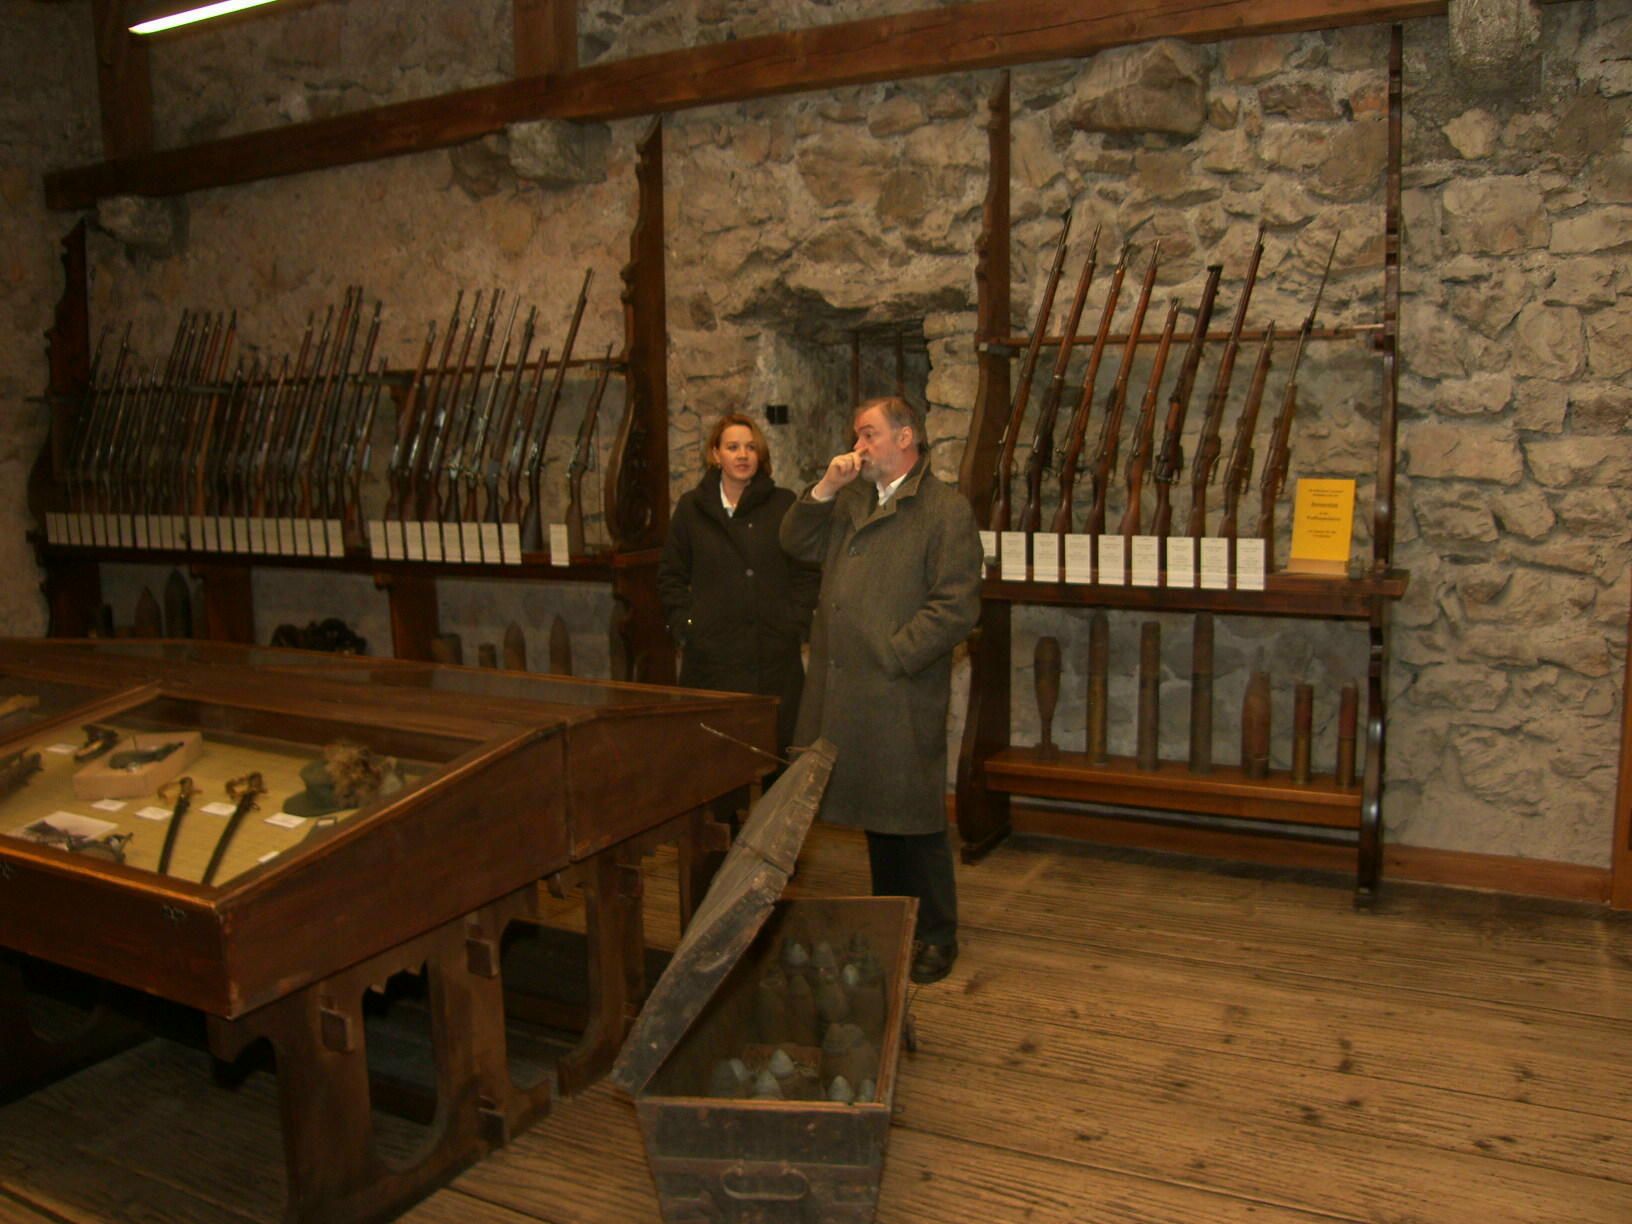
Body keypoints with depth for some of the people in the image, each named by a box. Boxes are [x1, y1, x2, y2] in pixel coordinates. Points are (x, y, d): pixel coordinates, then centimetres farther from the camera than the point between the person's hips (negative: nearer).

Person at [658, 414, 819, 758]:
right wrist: (684, 627, 2)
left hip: (775, 657, 0)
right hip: (710, 657, 0)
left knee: (776, 748, -1)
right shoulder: (692, 507, 9)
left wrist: (796, 627, -1)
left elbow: (807, 572, 7)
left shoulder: (784, 504, 7)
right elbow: (670, 576, 13)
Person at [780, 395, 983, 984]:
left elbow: (956, 607, -14)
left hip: (903, 693, -7)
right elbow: (796, 543, 13)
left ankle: (935, 937, 18)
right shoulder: (852, 501, 17)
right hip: (845, 689, 7)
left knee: (914, 820, 2)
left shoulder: (947, 510, -8)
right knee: (875, 814, 17)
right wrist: (826, 487, 1)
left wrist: (890, 655, -16)